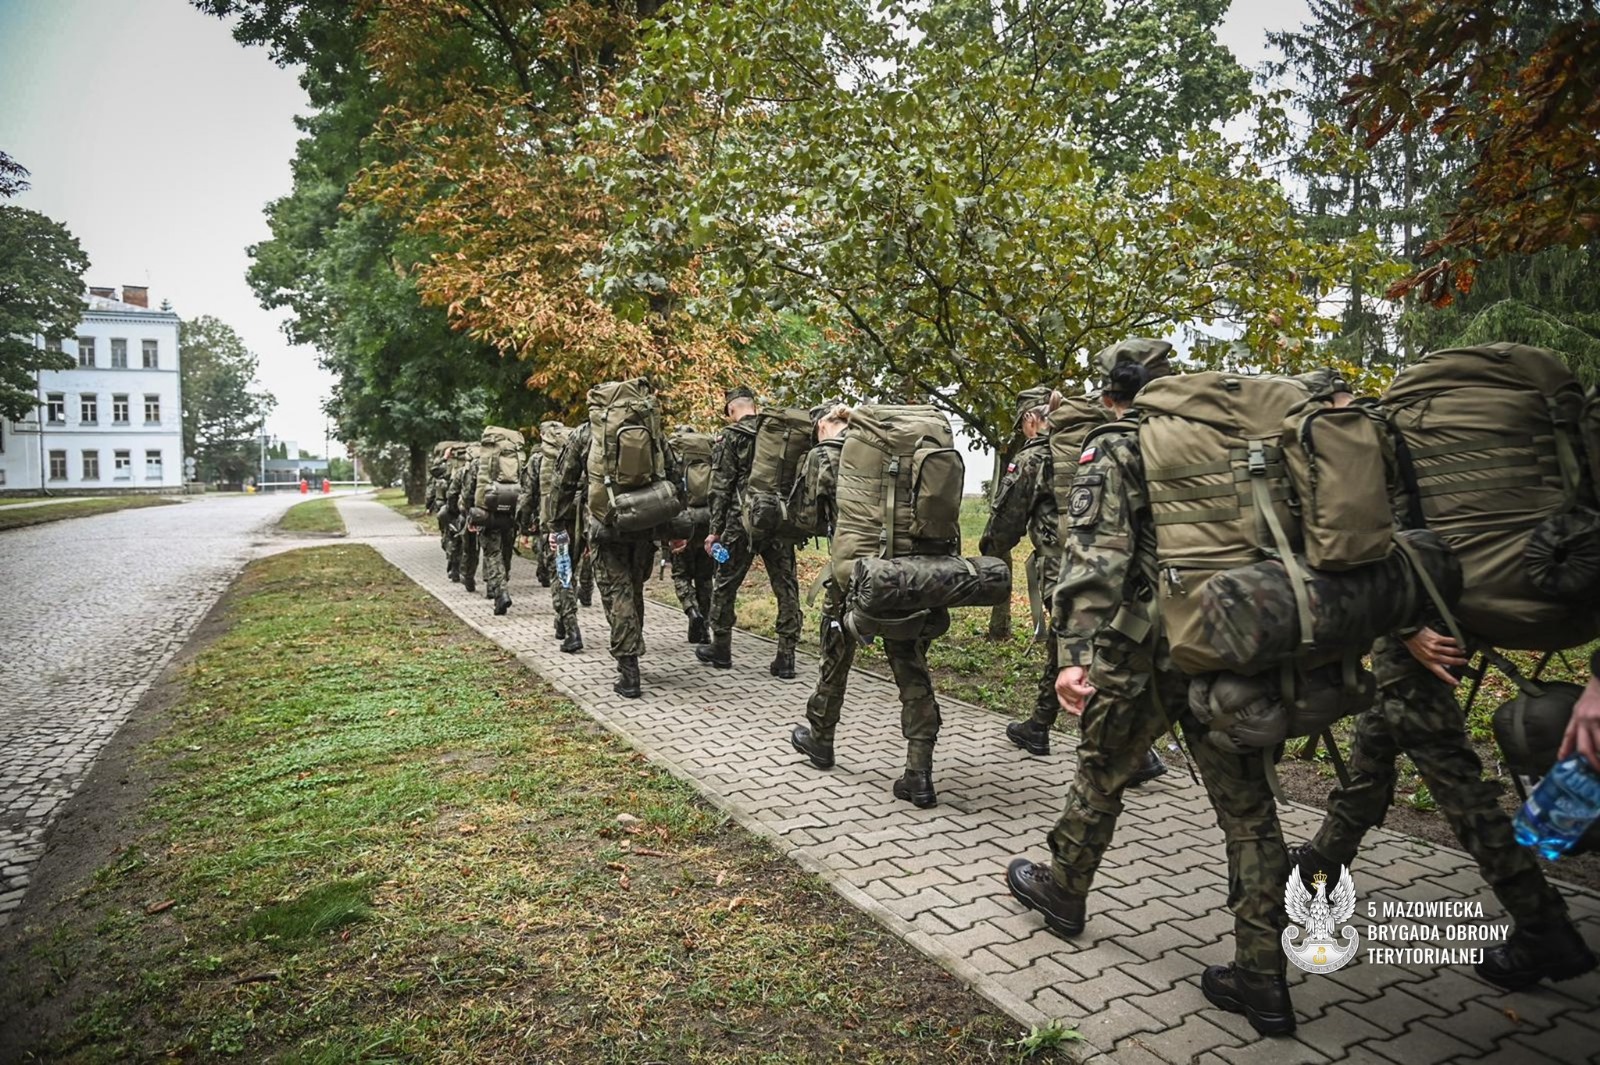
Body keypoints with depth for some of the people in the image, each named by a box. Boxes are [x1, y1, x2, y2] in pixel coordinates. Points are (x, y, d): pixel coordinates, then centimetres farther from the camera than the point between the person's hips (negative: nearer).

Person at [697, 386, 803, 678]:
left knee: (725, 585, 12)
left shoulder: (733, 435, -3)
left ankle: (720, 649, 24)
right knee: (786, 587, 7)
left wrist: (715, 529, -5)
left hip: (743, 522, -4)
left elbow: (722, 486, -7)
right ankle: (786, 658, 6)